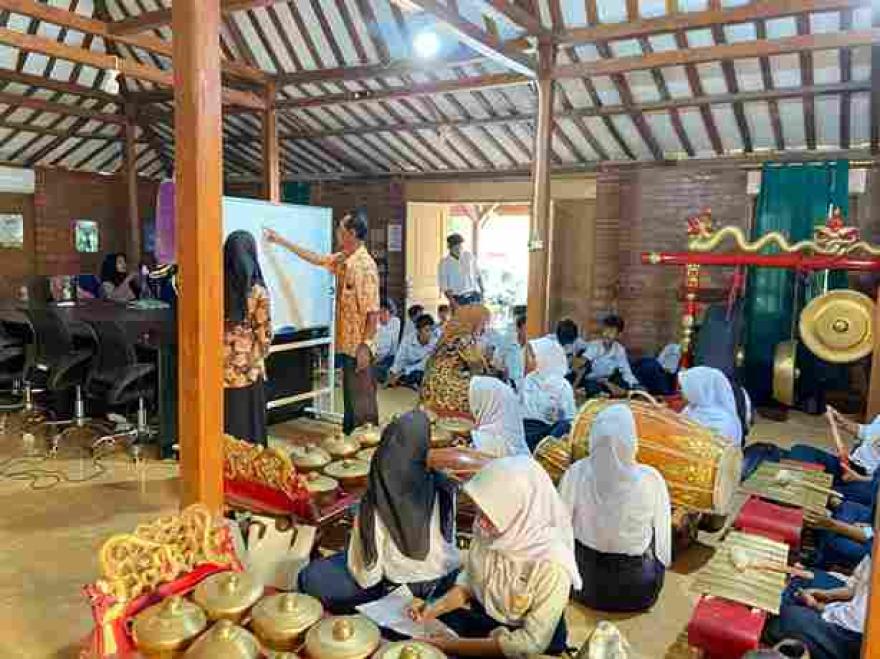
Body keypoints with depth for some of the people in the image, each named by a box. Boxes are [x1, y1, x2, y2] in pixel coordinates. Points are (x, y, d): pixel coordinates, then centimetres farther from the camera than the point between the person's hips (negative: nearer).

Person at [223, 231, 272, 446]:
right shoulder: (258, 290, -11)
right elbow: (263, 331, -6)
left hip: (221, 361, 3)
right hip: (248, 363, -2)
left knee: (222, 417, 13)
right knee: (247, 416, 9)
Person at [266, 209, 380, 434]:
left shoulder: (365, 265, -19)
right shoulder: (342, 260, 8)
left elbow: (373, 312, -21)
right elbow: (315, 258, 24)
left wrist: (365, 346, -23)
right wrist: (281, 241, 27)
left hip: (359, 346, -9)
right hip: (347, 343, 9)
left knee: (362, 401, 0)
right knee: (350, 398, 16)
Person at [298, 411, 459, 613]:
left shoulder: (375, 504, -27)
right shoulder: (444, 489, -21)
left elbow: (367, 574, -18)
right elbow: (449, 540, -4)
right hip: (445, 583, 4)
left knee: (310, 577, 8)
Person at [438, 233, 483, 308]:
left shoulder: (469, 256, 5)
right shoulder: (444, 263, -6)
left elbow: (477, 275, 14)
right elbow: (443, 286, -7)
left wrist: (481, 293, 10)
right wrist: (452, 301, -19)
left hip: (474, 296, 3)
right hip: (458, 299, -3)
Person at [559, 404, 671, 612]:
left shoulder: (575, 474, -19)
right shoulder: (651, 479, -23)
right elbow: (662, 533, -9)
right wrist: (662, 563, 13)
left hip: (586, 588, 0)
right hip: (639, 593, 1)